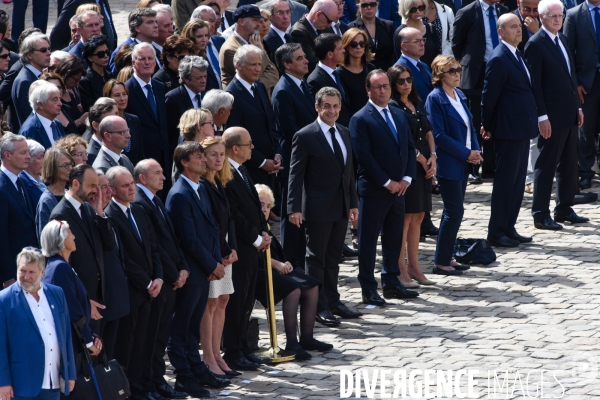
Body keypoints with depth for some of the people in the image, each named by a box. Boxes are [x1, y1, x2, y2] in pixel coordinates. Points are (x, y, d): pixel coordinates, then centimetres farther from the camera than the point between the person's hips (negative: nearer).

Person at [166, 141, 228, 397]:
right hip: (189, 272, -9)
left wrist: (217, 261, 4)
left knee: (193, 325, 17)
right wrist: (213, 266, -11)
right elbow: (189, 239, -19)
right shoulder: (179, 195, -17)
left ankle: (197, 370, 25)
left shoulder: (201, 190, 12)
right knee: (181, 327, 2)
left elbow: (212, 228, 15)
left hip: (205, 270, 9)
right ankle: (184, 377, 6)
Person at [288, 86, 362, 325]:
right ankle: (319, 307, 6)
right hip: (318, 209, -6)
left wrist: (353, 202, 13)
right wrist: (294, 208, -18)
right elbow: (296, 175, -12)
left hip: (341, 207, 6)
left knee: (333, 258, 14)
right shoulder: (305, 137, -10)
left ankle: (333, 302, 22)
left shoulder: (344, 133, 11)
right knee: (316, 258, 1)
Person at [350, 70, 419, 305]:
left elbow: (409, 148, 13)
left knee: (394, 238, 13)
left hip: (398, 188, 7)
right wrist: (387, 182, -15)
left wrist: (407, 178, -1)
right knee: (368, 240, 0)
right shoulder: (361, 119, -9)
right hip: (373, 189, -7)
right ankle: (368, 290, 4)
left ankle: (391, 283, 22)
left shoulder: (399, 115, 14)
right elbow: (364, 155, -15)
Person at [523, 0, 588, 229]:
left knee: (568, 165, 13)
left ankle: (564, 209, 23)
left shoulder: (562, 39, 14)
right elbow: (534, 83, -15)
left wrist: (577, 107, 15)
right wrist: (542, 117, -18)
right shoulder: (535, 44, -12)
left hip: (569, 115, 8)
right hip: (552, 116, -8)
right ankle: (541, 214, 3)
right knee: (546, 165, -2)